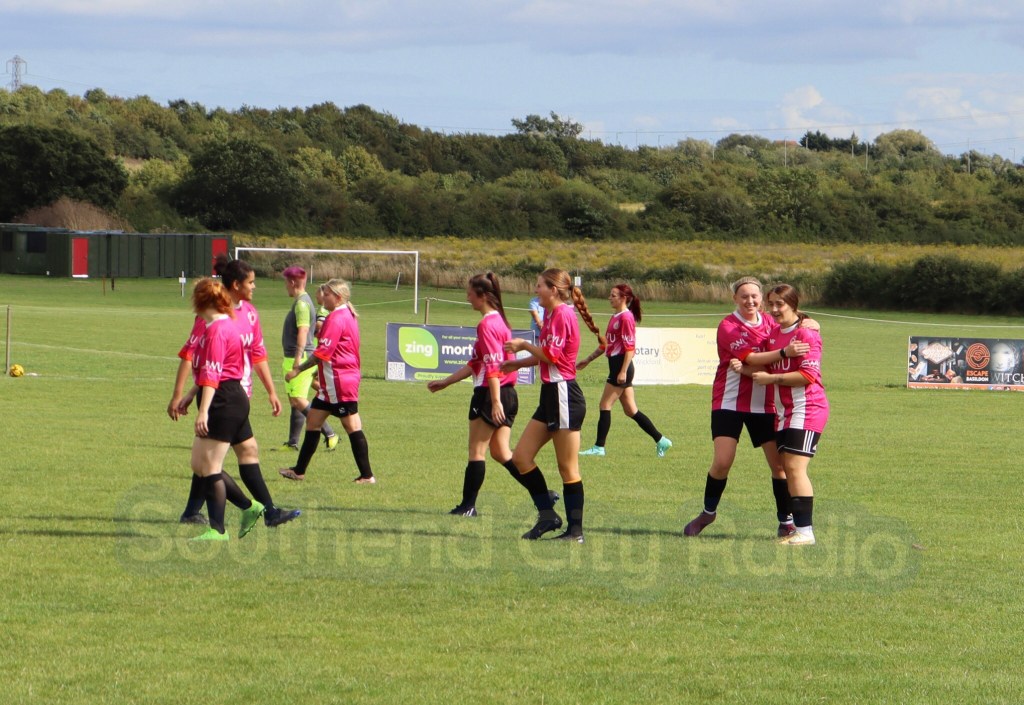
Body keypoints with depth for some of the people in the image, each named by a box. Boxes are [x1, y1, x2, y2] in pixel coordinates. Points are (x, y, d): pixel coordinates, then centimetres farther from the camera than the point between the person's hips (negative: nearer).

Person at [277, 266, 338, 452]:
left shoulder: (302, 303, -14)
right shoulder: (301, 301, 18)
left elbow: (303, 331, -24)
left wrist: (298, 359, -29)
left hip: (301, 358, -11)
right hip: (293, 358, 11)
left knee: (298, 399, -15)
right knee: (294, 401, 11)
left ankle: (329, 434, -13)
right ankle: (292, 443, 15)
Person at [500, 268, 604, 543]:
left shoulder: (562, 314, -14)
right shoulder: (552, 314, 16)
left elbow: (551, 355, -21)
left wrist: (524, 344, -7)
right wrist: (518, 363, 23)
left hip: (563, 394, -10)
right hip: (551, 394, 10)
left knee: (567, 467, -4)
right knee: (521, 456, 6)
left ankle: (575, 530, 1)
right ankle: (547, 515, 11)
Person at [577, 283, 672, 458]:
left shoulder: (626, 318, -13)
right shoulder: (615, 317, 16)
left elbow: (630, 347, -18)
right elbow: (606, 344, 24)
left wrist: (623, 371, -22)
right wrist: (588, 360, 26)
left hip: (621, 365, -10)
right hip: (615, 365, 10)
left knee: (605, 405, -5)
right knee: (630, 410, 10)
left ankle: (599, 447, -1)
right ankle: (661, 441, 13)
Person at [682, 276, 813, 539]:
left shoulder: (768, 321, 7)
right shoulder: (728, 327, -10)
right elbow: (751, 359, -22)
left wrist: (807, 323, -17)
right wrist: (784, 352, -35)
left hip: (764, 404, 4)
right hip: (730, 401, -4)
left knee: (779, 462, -2)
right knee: (722, 462, -9)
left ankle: (786, 521, 10)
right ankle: (708, 512, 15)